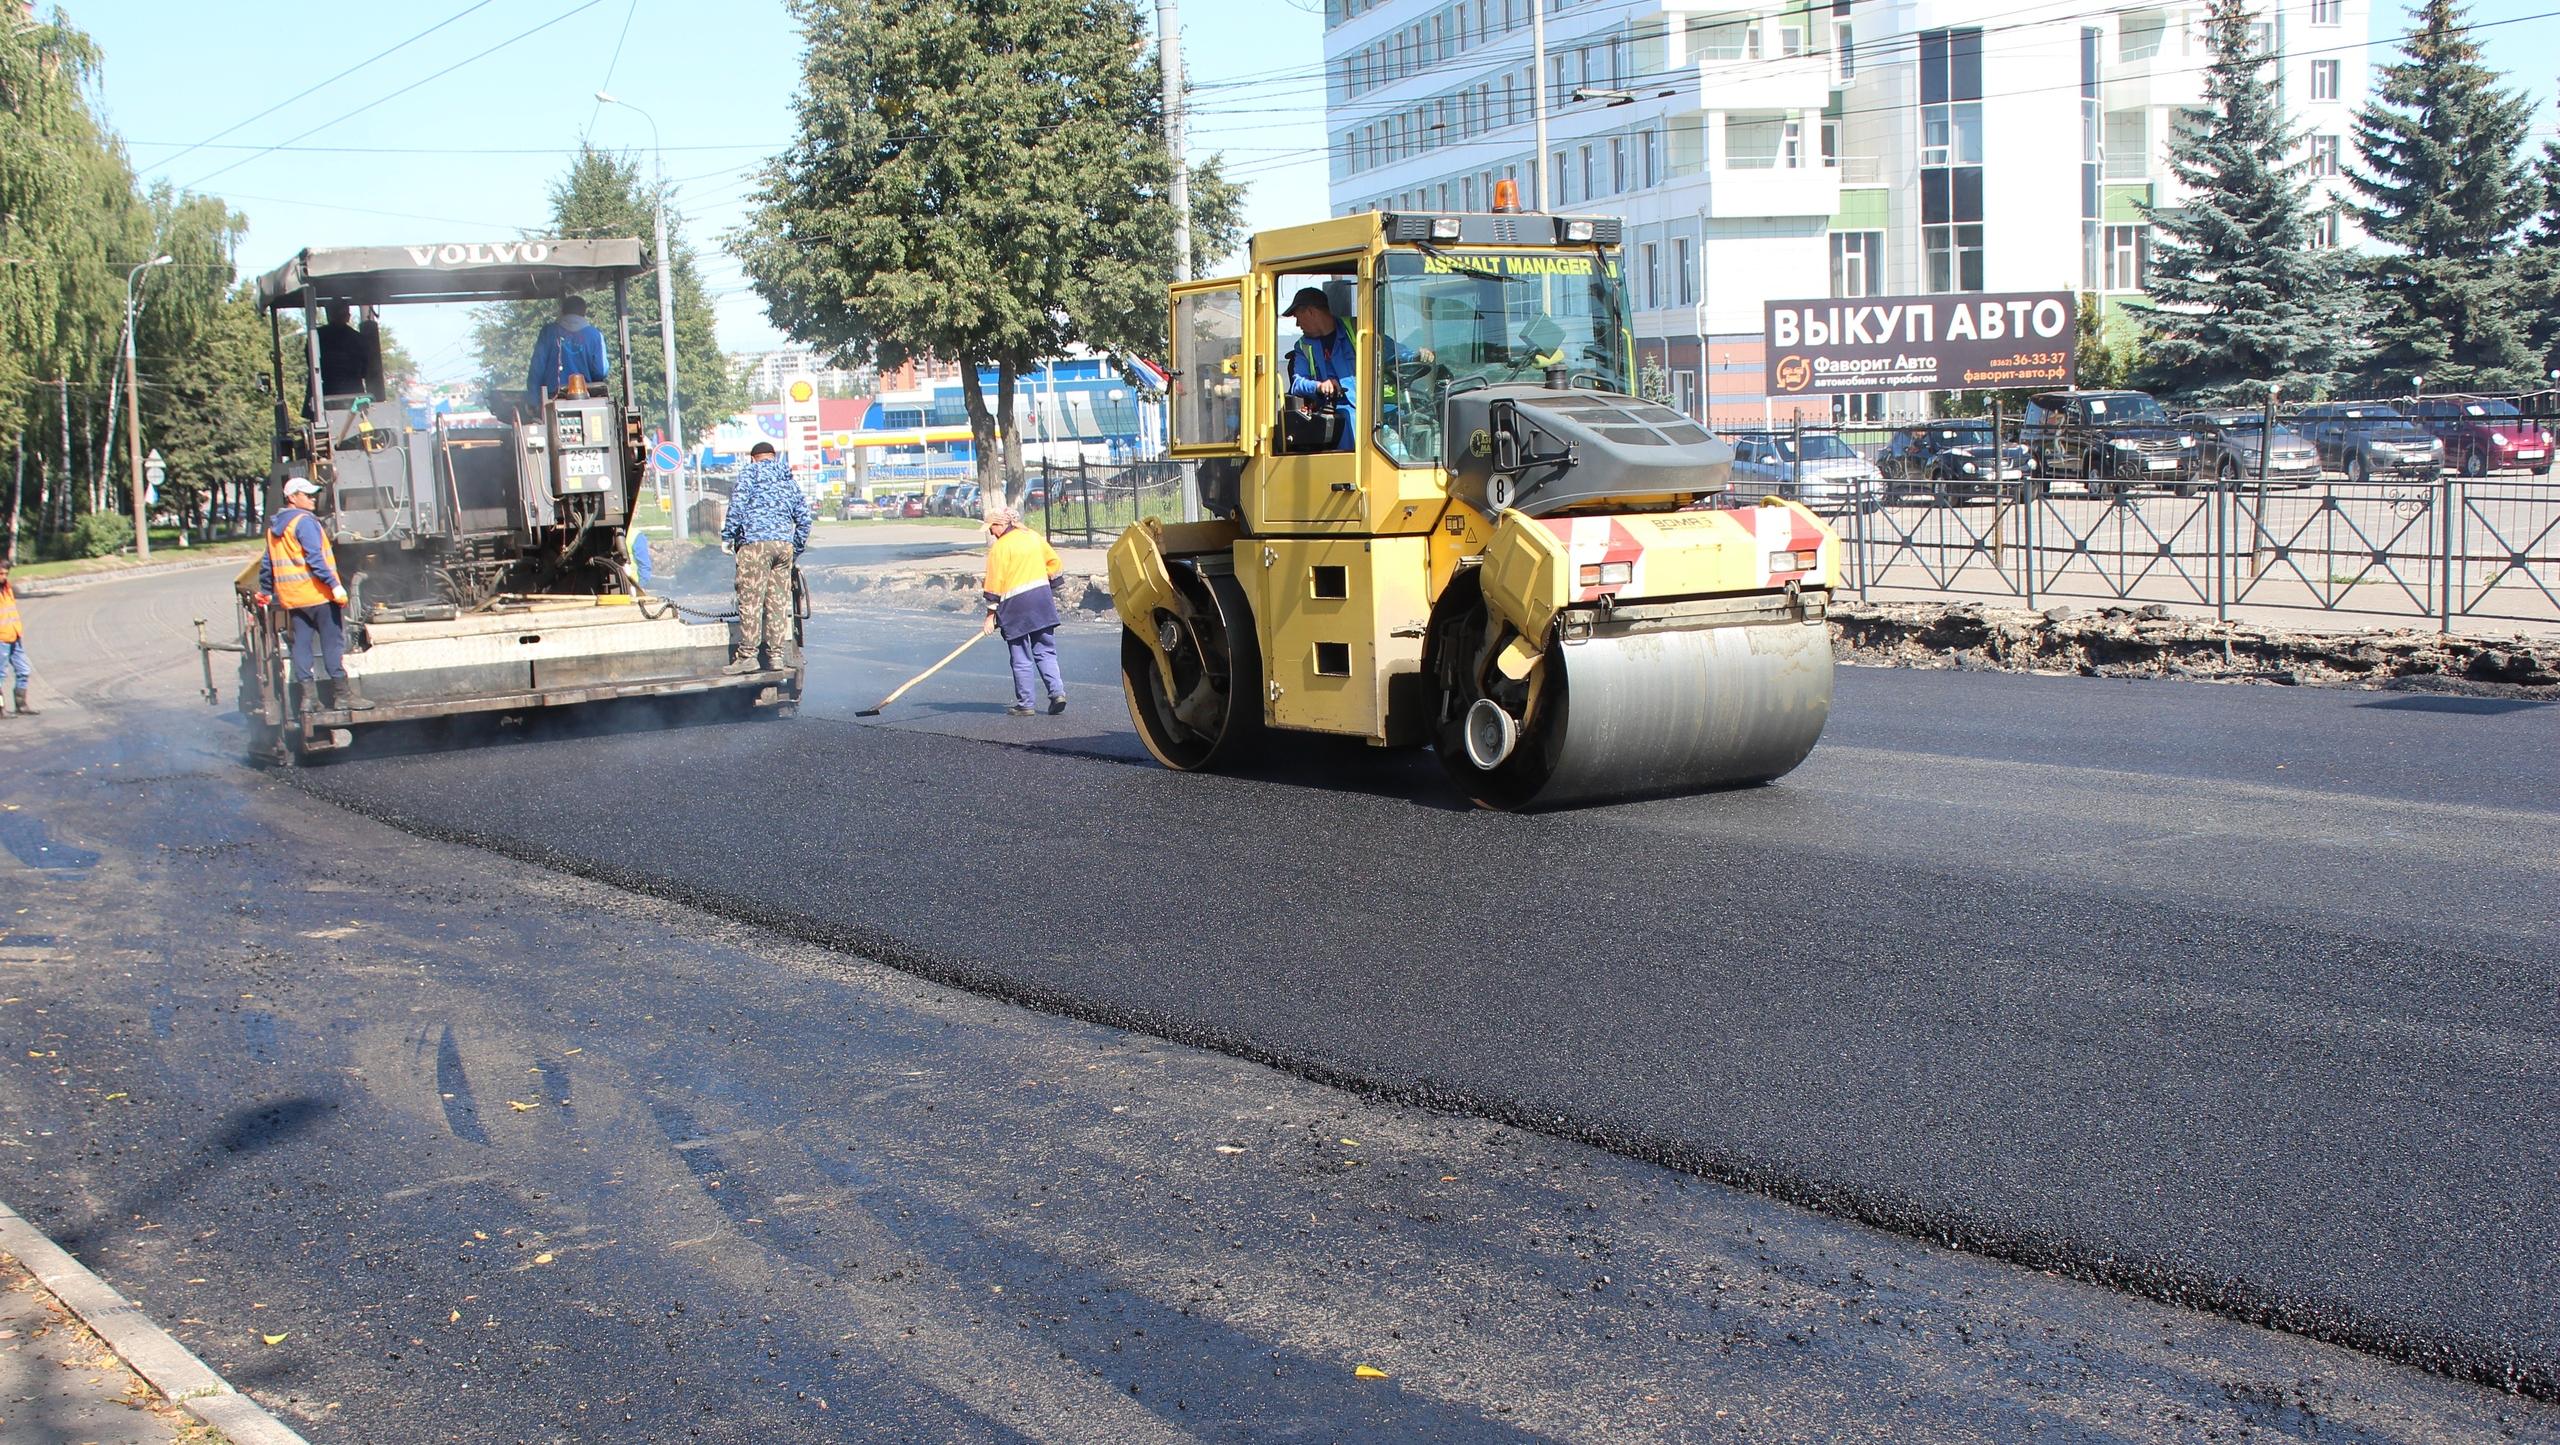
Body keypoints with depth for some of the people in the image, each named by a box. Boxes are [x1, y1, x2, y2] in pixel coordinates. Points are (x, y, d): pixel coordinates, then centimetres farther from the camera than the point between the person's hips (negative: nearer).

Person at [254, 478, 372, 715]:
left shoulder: (274, 527, 16)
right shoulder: (305, 521, -9)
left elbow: (267, 565, 23)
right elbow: (315, 558, -19)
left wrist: (266, 592, 34)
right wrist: (334, 584, -22)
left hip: (291, 597, 8)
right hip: (318, 593, -8)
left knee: (301, 646, 7)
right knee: (332, 643, -4)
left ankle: (307, 695, 5)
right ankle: (343, 693, -5)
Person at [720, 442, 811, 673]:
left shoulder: (751, 472, 6)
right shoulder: (788, 480, 22)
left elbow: (738, 504, -7)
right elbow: (804, 517, 19)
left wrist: (728, 536, -3)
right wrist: (797, 550, 25)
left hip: (756, 543, -5)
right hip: (784, 544, 6)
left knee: (750, 600, -6)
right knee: (778, 601, 7)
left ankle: (747, 655, -9)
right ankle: (776, 654, 6)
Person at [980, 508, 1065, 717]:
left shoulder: (1000, 547, -9)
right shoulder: (1034, 537, 9)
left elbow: (995, 582, -10)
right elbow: (1055, 562, 16)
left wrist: (991, 613, -6)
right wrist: (1052, 589, 28)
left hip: (1015, 605, -5)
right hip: (1042, 598, 5)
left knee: (1021, 658, 3)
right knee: (1046, 652, 9)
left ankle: (1024, 703, 7)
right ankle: (1057, 691, -6)